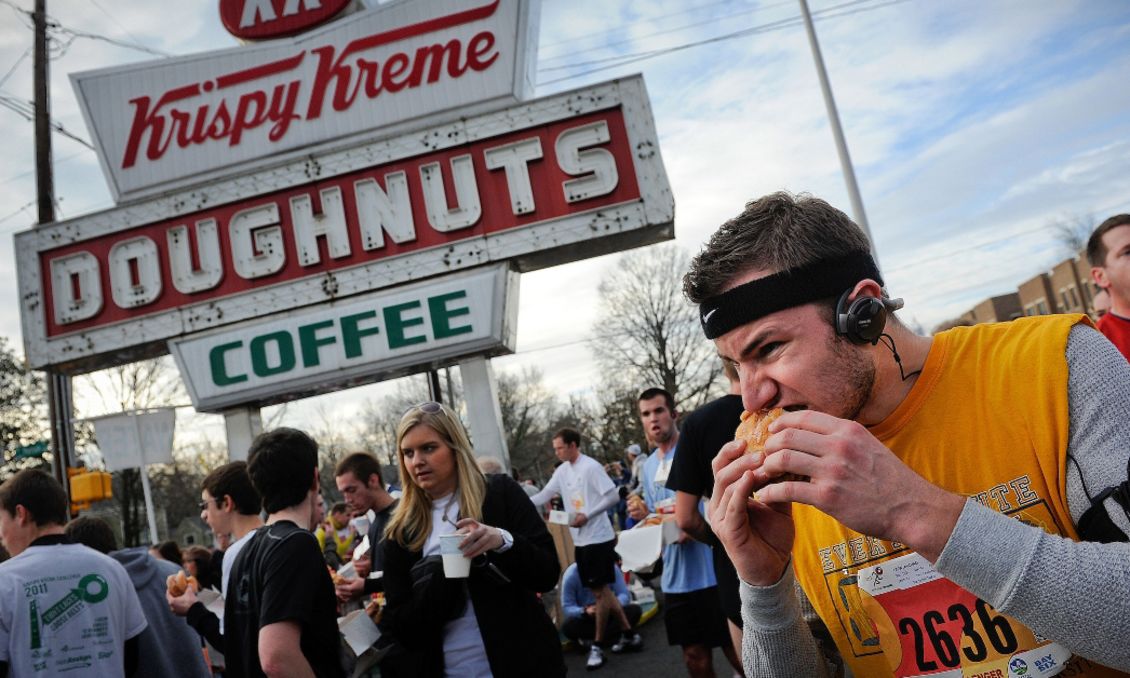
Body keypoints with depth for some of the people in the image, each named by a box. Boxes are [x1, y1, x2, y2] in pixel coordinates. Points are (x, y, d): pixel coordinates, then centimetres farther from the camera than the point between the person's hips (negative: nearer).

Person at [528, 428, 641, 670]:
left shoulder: (591, 467, -13)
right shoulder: (562, 471, 9)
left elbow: (613, 496, -16)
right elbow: (543, 496, 11)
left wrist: (587, 516, -20)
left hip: (599, 538, -8)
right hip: (580, 540, 8)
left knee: (600, 590, -2)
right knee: (601, 589, 12)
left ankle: (598, 645, 7)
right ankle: (629, 633, 23)